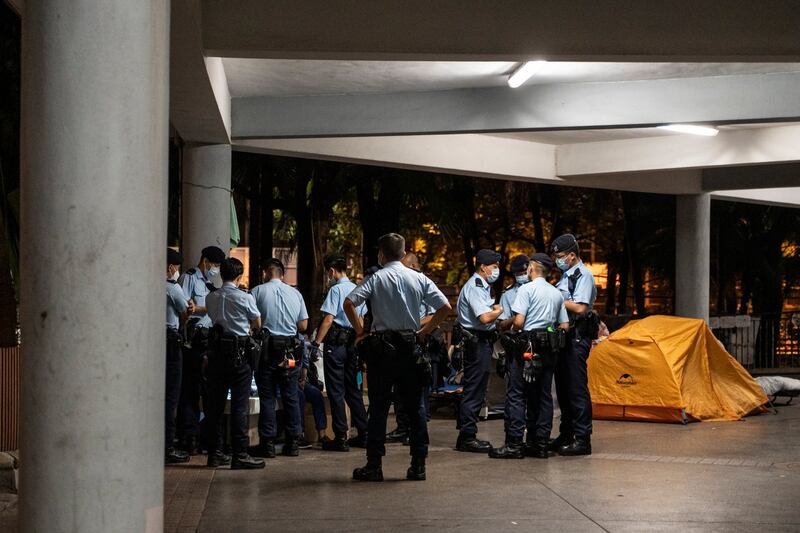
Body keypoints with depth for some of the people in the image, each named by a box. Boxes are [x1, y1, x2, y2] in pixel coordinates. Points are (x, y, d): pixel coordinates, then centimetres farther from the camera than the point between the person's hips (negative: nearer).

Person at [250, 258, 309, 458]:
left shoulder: (258, 291, -3)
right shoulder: (295, 293, 7)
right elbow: (303, 325, 7)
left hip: (267, 348, -3)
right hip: (291, 349, 3)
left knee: (267, 397, 2)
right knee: (291, 396, 9)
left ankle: (267, 443, 2)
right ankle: (292, 443, 11)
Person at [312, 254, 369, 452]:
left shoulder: (336, 289, -9)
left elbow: (328, 320, -17)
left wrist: (316, 343, -16)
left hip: (335, 344, -7)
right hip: (352, 344, 7)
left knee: (336, 391, -3)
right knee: (353, 389, 14)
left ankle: (340, 438, -2)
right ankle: (363, 434, 15)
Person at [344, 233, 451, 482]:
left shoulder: (376, 278, -4)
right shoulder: (419, 279, 4)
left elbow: (348, 303, -16)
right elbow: (445, 307, -2)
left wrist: (360, 330, -4)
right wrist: (424, 330, 7)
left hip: (381, 348, -2)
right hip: (409, 346, 2)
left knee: (378, 407, 3)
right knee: (415, 407, 9)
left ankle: (374, 466, 2)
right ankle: (418, 465, 9)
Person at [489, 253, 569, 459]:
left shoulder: (527, 289, -7)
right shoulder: (557, 294, 14)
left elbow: (518, 322, -15)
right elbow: (564, 326, 13)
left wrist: (509, 323, 5)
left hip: (527, 347, -7)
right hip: (549, 349, 7)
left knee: (516, 395, -5)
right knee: (543, 396, 10)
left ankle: (514, 444, -10)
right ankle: (540, 444, 10)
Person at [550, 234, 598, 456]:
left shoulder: (583, 275, -10)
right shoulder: (566, 275, 19)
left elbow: (580, 308, -20)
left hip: (577, 337, -10)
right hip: (564, 335, 10)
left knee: (577, 388, -9)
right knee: (563, 387, 13)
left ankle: (582, 439, -6)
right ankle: (566, 435, 21)